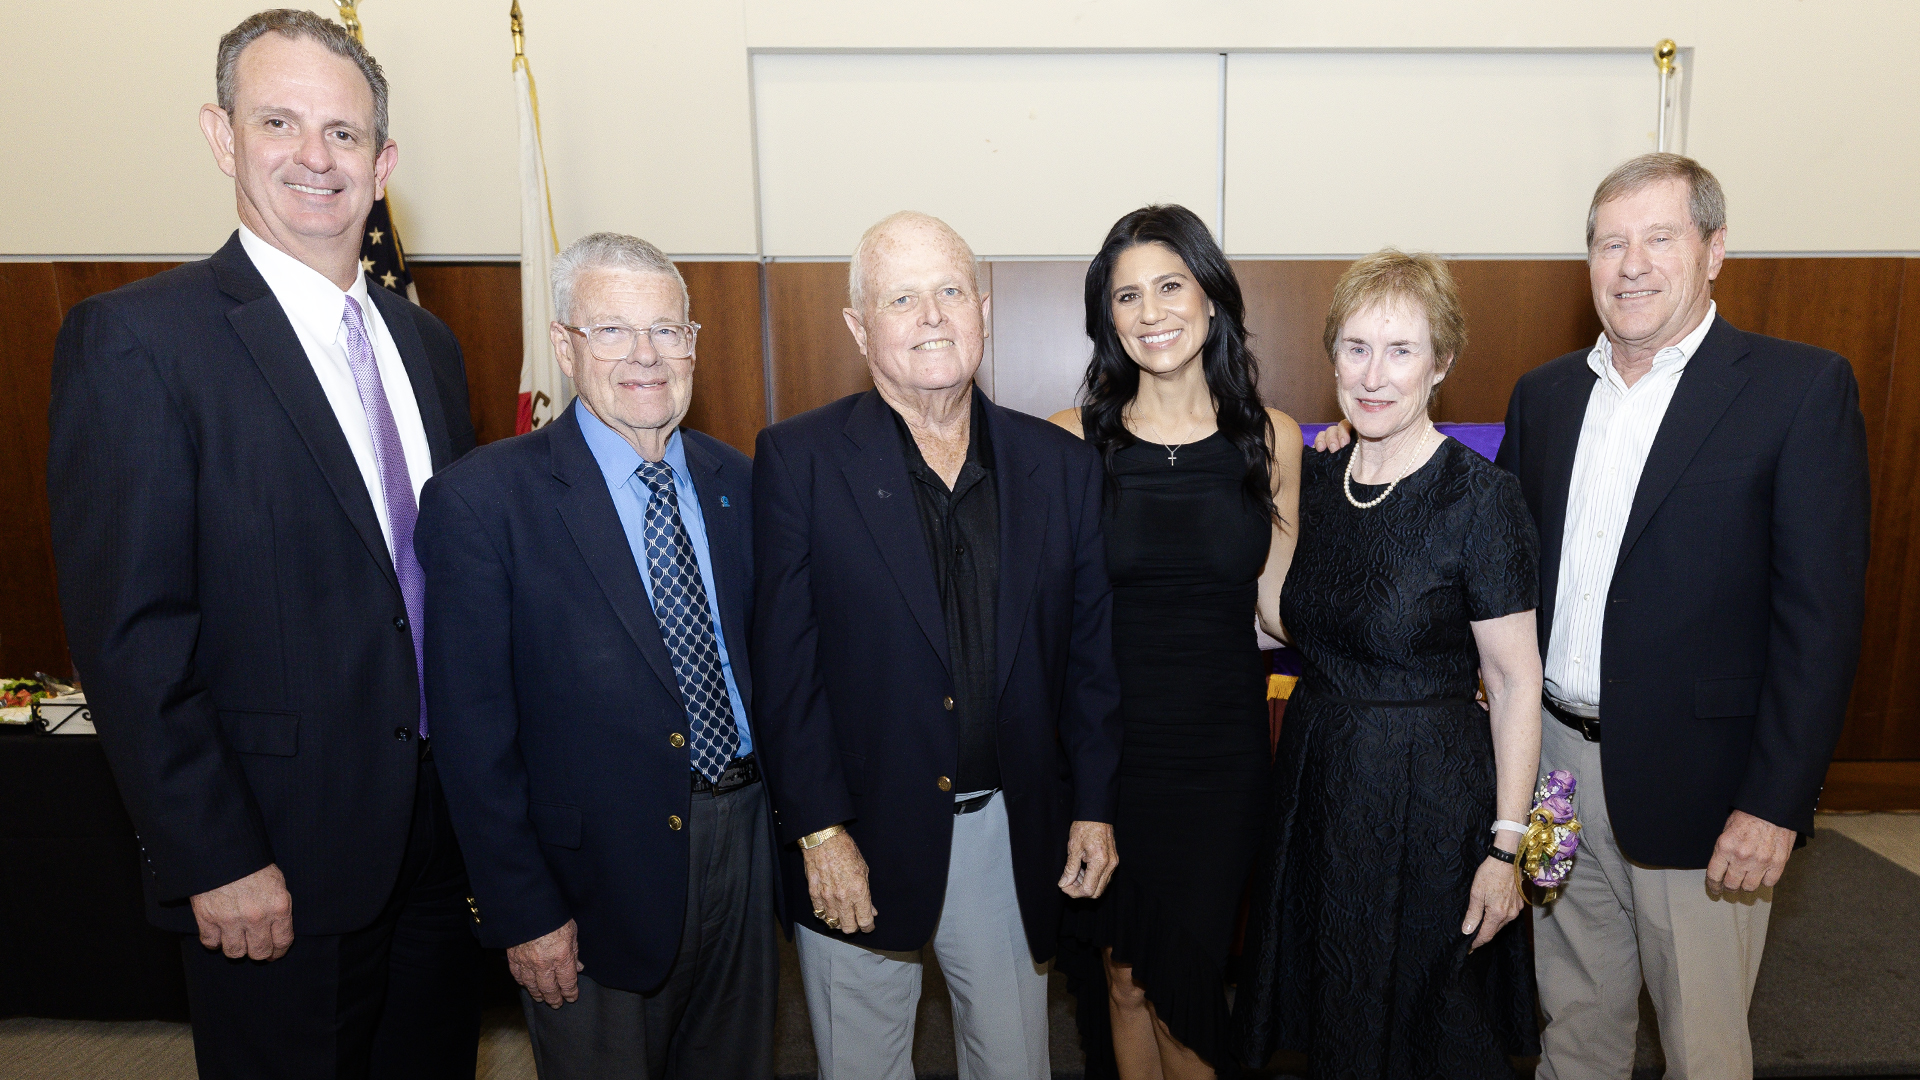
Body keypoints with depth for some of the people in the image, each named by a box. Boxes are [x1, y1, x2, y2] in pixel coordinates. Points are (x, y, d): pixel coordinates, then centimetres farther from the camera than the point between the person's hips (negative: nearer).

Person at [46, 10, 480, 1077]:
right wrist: (216, 862, -15)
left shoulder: (428, 343, 8)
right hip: (277, 873, -5)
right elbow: (129, 635, -15)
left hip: (443, 834, 6)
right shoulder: (135, 338, -11)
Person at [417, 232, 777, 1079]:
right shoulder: (481, 500, -12)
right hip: (598, 879, -4)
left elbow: (763, 657, 8)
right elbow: (473, 732, -12)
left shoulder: (737, 482, 3)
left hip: (746, 854, 5)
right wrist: (521, 913, -11)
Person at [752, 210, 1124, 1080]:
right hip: (859, 841, -2)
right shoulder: (798, 459, -8)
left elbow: (1091, 650, 5)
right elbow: (784, 661, -10)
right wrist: (819, 829, -12)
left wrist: (1094, 806, 4)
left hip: (1013, 836, 3)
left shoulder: (1062, 463, 1)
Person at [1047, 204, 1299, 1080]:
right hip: (1105, 737, 0)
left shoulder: (1270, 439, 0)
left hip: (1221, 744, 1)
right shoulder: (1073, 439, -5)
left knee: (1186, 968, 12)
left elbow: (1281, 608, 2)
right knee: (1122, 975, 14)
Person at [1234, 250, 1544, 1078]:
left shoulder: (1478, 497, -15)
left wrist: (1506, 847, -14)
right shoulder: (1312, 477, 2)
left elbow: (1515, 682, -14)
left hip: (1429, 792, -5)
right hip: (1315, 780, 6)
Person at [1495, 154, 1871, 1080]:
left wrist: (1775, 801, -14)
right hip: (1555, 760, 4)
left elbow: (1820, 613, -11)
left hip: (1694, 784, -4)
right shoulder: (1543, 393, 7)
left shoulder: (1803, 389, -8)